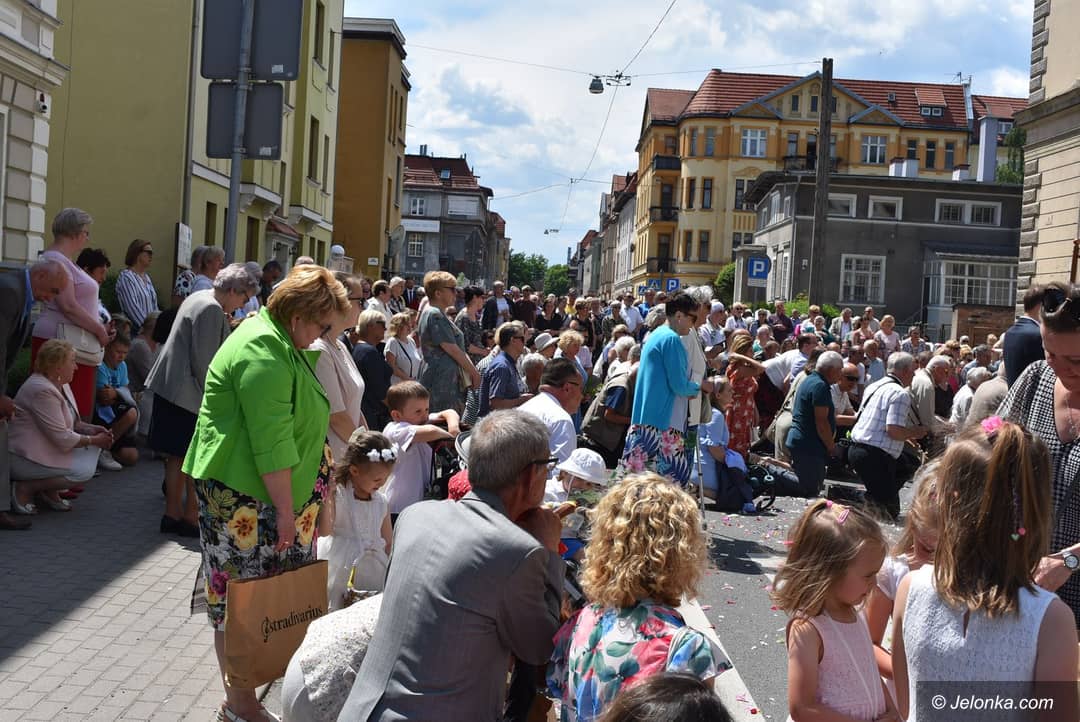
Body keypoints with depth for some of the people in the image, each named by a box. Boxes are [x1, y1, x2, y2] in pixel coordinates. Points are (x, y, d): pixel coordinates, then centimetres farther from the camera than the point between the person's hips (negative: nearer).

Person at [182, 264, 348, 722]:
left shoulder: (278, 341, 13)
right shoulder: (264, 353, -21)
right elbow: (271, 442, -24)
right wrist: (286, 508, -19)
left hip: (269, 492, 10)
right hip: (243, 498, -10)